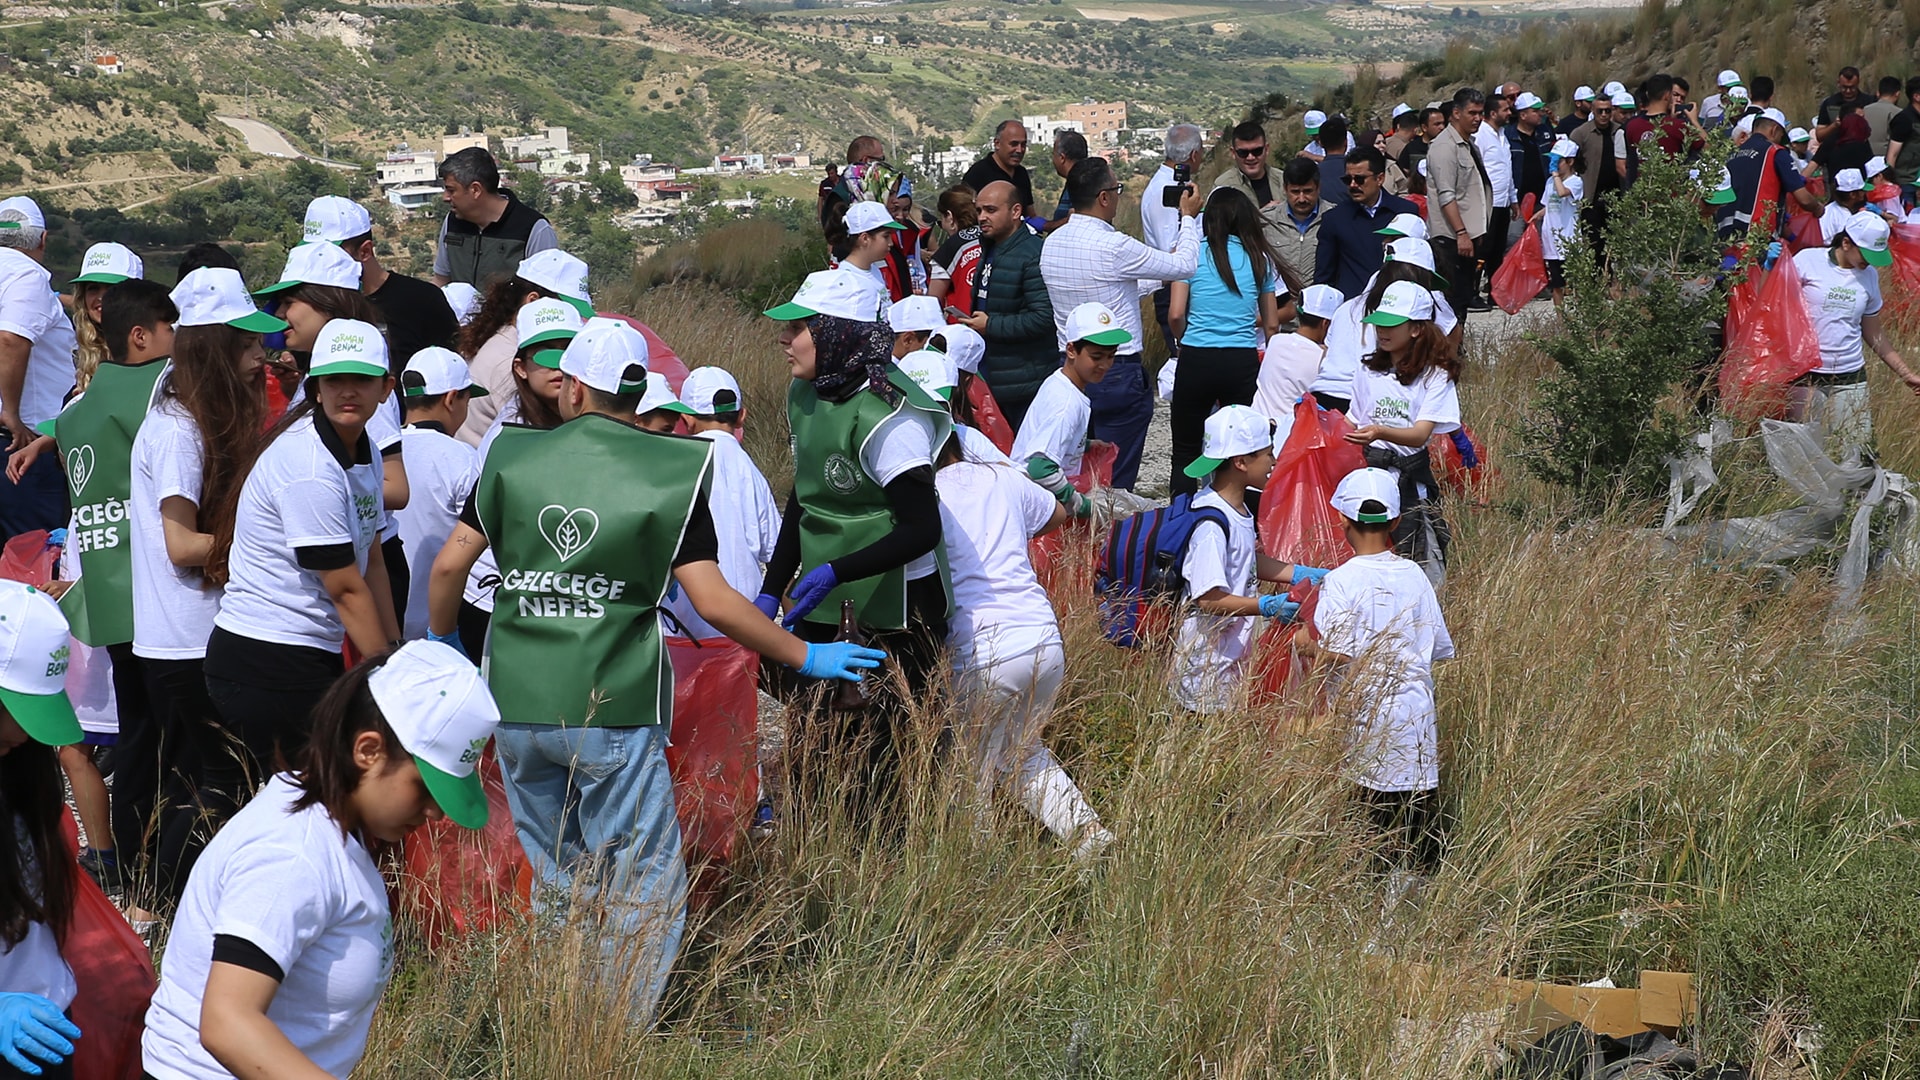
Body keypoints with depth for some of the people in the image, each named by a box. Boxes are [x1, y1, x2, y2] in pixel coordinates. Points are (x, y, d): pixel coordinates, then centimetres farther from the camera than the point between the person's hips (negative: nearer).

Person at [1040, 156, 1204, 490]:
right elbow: (1184, 266, -7)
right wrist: (1189, 218, 9)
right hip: (1118, 374, -7)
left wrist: (1157, 280, 26)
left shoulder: (1052, 243, 5)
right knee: (1116, 480, 0)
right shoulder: (1113, 246, -19)